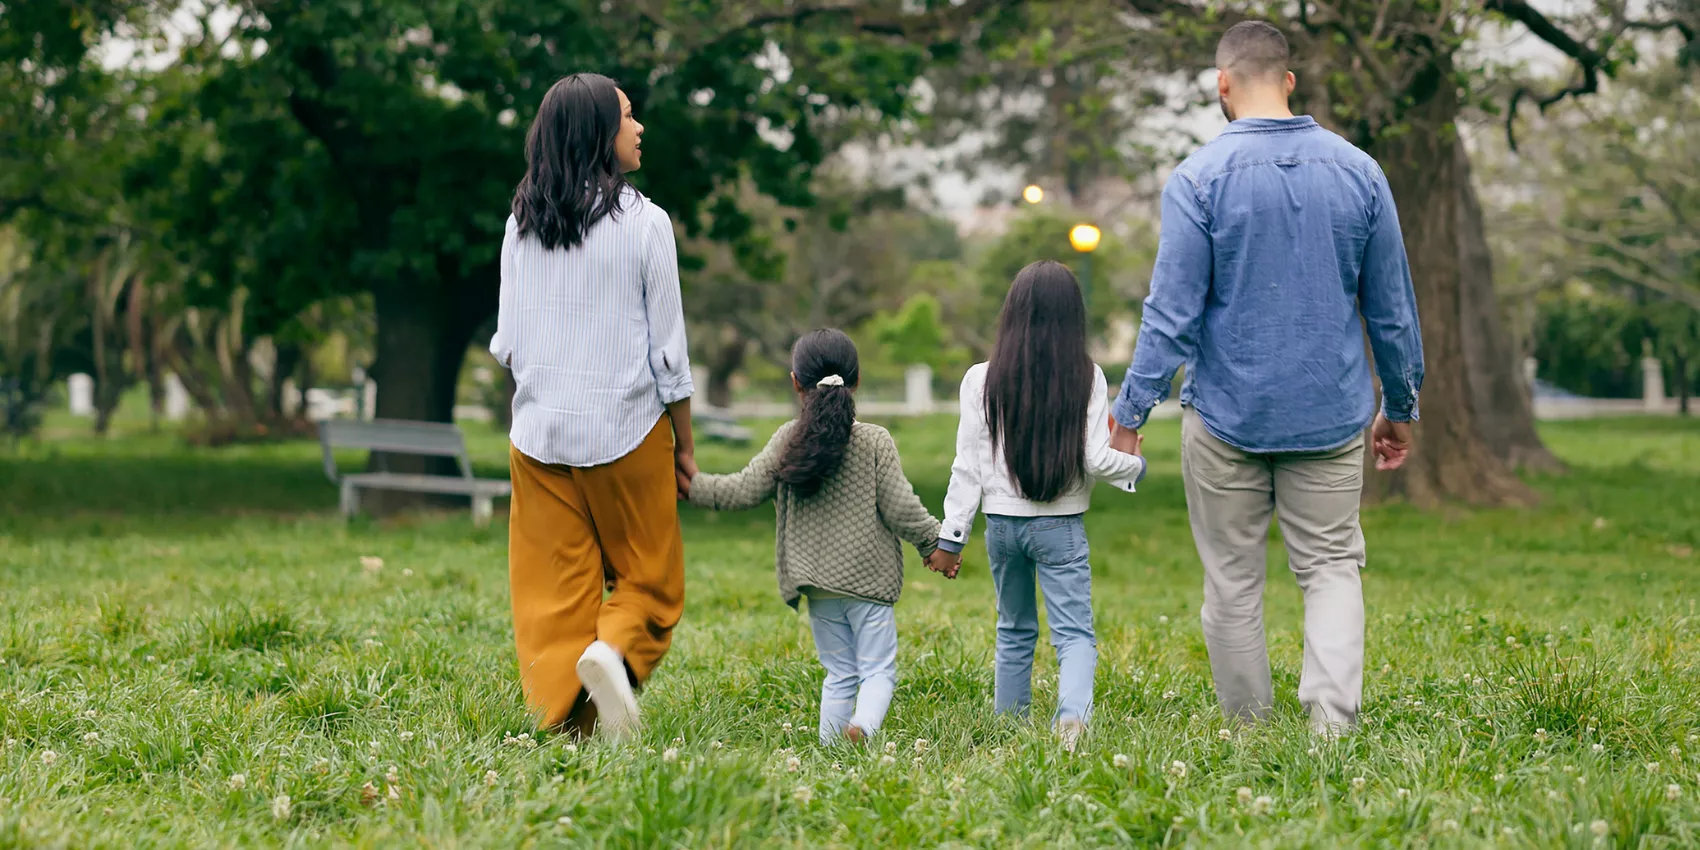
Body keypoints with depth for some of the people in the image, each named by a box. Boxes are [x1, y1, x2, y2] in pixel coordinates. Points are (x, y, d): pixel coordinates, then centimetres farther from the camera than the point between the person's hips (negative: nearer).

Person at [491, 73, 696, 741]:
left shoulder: (521, 224, 3)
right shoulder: (644, 223, -8)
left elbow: (507, 344, 6)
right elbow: (669, 349, -5)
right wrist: (685, 445, 4)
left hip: (539, 432, 3)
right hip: (627, 431, -3)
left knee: (553, 593, 6)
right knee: (649, 579, 9)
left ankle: (565, 723, 0)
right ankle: (615, 651, -18)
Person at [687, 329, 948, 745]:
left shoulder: (788, 440, 0)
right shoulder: (876, 441, -6)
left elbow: (744, 491, -1)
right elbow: (900, 508, -7)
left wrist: (690, 484, 11)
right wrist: (934, 542, 7)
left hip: (817, 583, 3)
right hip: (869, 579, -3)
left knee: (839, 673, 15)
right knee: (878, 669, 1)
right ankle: (863, 725, -26)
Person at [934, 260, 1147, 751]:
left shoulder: (983, 380, -3)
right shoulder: (1086, 378, -7)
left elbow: (968, 466, -2)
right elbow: (1097, 460, -8)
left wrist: (951, 536, 4)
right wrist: (1134, 464, 13)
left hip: (1002, 524, 2)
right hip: (1061, 526, -2)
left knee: (1014, 632, 18)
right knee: (1075, 632, -3)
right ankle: (1073, 715, -27)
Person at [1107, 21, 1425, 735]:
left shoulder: (1198, 178, -10)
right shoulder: (1358, 172, 1)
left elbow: (1172, 312, -12)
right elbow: (1393, 308, 7)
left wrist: (1130, 410, -4)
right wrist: (1400, 408, 18)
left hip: (1227, 415, -2)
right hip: (1330, 414, 2)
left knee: (1233, 583, 9)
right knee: (1333, 567, 8)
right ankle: (1333, 720, -11)